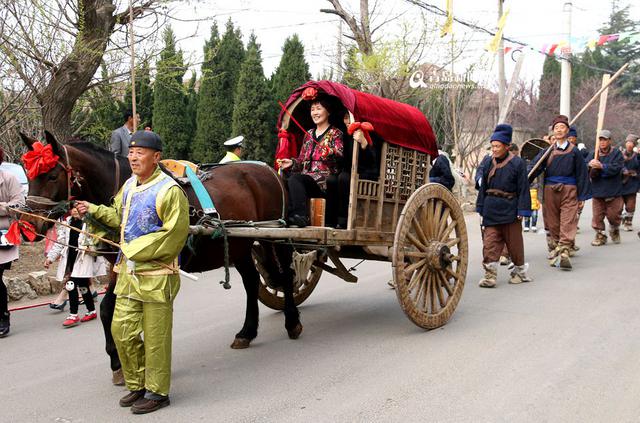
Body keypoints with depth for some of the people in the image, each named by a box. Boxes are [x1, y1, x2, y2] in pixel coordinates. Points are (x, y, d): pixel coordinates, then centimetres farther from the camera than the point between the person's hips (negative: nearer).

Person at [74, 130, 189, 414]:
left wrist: (135, 250, -17)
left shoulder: (169, 191, -16)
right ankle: (138, 384, 29)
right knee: (121, 330, 11)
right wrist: (93, 210, 11)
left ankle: (157, 392, 18)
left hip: (157, 275, -8)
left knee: (155, 336, 2)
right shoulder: (129, 186, 9)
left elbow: (173, 236, -20)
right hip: (128, 273, 8)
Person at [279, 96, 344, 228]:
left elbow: (341, 157, -7)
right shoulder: (309, 134, 25)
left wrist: (331, 152, -28)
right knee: (286, 182, -26)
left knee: (294, 179, -31)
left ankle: (299, 215, -37)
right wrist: (292, 163, 4)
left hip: (324, 181, -5)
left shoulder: (335, 133, 8)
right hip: (306, 177, 5)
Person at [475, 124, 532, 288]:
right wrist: (481, 207, 11)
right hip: (491, 210, 3)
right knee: (490, 243, -2)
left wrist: (522, 211, -9)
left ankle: (519, 271, 25)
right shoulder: (487, 162, 7)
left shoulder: (517, 163, -5)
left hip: (510, 210, -3)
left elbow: (523, 188, -5)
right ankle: (490, 275, -2)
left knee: (514, 242, 8)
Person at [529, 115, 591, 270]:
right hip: (550, 191, 2)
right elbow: (534, 168, -3)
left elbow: (582, 174, 7)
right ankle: (554, 251, 19)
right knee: (552, 224, 8)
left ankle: (564, 252, -15)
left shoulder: (574, 151, 4)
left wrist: (582, 196, 4)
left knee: (568, 223, -10)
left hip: (569, 191, -2)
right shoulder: (547, 151, 7)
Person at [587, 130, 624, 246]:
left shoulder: (616, 153, -2)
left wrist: (601, 166, -27)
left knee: (614, 215, 7)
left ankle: (614, 231, 35)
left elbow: (616, 168, -17)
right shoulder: (593, 155, 5)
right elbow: (589, 174, -3)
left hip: (614, 192, -2)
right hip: (598, 191, 2)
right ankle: (600, 235, 16)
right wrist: (592, 168, -26)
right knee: (597, 216, 0)